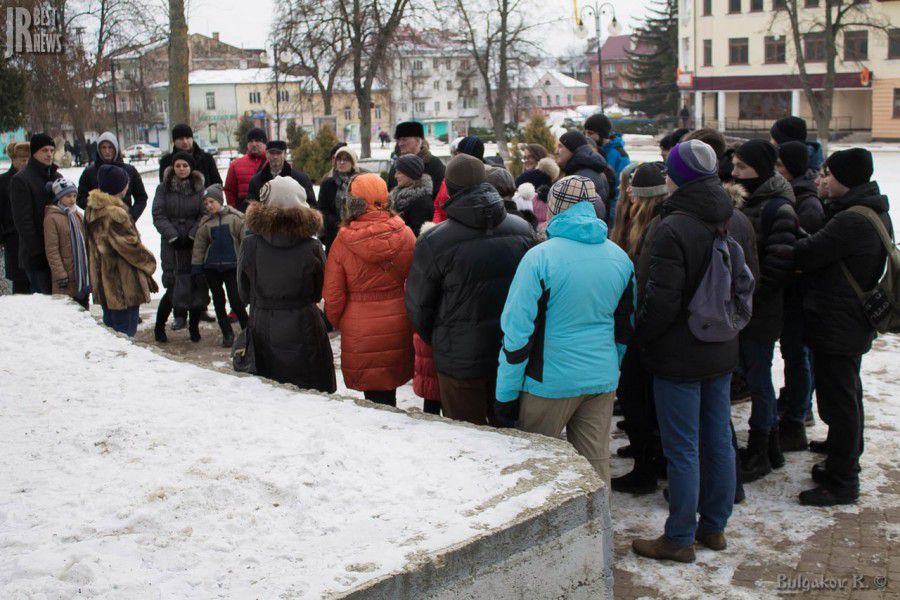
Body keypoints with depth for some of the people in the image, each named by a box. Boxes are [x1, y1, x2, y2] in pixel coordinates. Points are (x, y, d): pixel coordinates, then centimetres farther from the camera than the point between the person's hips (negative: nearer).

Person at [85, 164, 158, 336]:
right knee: (125, 331, -2)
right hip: (123, 282, -9)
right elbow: (131, 245, -17)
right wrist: (149, 262, 1)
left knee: (110, 328, 18)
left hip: (102, 282, 9)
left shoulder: (92, 209, 8)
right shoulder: (115, 213, -20)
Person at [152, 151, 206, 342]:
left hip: (195, 243, 2)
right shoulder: (164, 188, 6)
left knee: (196, 287, 0)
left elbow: (205, 215, 2)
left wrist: (192, 236, -10)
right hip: (171, 245, -1)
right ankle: (159, 326, 10)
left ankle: (194, 327, 14)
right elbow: (158, 215, -1)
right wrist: (173, 236, -12)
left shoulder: (199, 188, 8)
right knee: (173, 288, -8)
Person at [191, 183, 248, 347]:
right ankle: (227, 334, 20)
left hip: (232, 266, -3)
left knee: (236, 301, -8)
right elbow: (199, 247, 6)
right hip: (211, 267, 4)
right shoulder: (205, 222, 4)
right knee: (218, 301, 9)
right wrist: (196, 268, 3)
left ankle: (247, 330, 12)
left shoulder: (235, 218, -4)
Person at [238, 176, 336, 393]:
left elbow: (244, 294, 2)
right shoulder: (312, 248, -14)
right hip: (303, 332, -1)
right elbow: (319, 294, 1)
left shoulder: (249, 245, -11)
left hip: (262, 330, 1)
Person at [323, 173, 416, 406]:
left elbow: (333, 295, -5)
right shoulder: (405, 234, -8)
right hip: (398, 329, 2)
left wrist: (336, 322, 14)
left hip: (360, 332, -2)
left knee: (375, 395, 8)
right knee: (388, 392, 16)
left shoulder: (343, 241, -13)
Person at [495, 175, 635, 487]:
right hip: (602, 380, 5)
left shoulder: (540, 257, -13)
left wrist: (506, 395, -7)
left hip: (550, 381, -5)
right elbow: (625, 325, 15)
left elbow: (518, 331, -13)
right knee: (595, 464, 14)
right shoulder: (621, 258, 5)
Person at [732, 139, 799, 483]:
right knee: (755, 376, 15)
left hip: (761, 312, -8)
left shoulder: (777, 208, -14)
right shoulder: (747, 202, 12)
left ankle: (759, 454, 13)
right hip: (740, 308, 8)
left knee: (758, 378, 1)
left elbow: (778, 265, -20)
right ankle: (771, 447, 27)